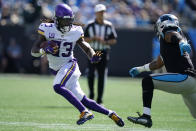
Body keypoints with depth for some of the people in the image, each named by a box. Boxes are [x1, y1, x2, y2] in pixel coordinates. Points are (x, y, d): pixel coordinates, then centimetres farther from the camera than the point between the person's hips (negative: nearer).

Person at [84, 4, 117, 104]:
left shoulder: (109, 26, 5)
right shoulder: (90, 25, 2)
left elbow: (114, 40, 7)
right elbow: (84, 39, 1)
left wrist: (105, 42, -11)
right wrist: (93, 38, -16)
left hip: (104, 53, 1)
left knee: (102, 76, -1)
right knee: (91, 74, -9)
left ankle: (99, 98, 4)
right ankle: (91, 94, 11)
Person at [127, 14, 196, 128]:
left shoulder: (168, 35, 1)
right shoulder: (165, 44, 28)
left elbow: (177, 37, -23)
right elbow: (158, 63, 40)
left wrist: (183, 43, -46)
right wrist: (140, 69, 46)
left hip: (184, 77, -10)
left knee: (147, 81, -13)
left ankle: (146, 117, -24)